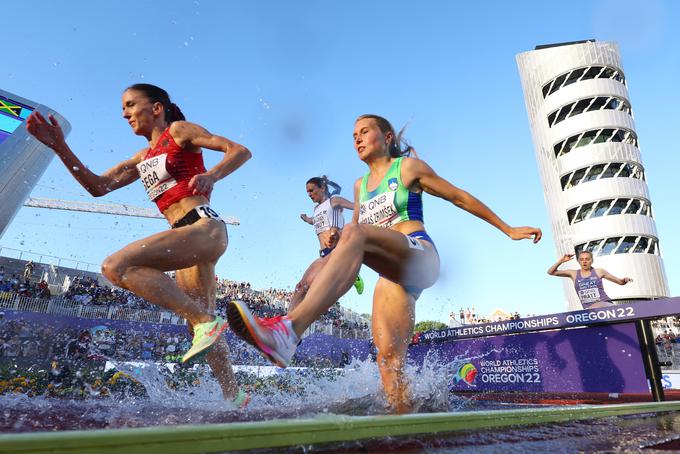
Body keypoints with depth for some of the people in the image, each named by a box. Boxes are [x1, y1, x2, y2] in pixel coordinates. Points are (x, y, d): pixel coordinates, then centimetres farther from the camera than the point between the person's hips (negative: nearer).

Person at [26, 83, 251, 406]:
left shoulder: (179, 131, 5)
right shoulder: (143, 158, 25)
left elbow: (240, 150, -3)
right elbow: (98, 186, 19)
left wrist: (212, 176, -22)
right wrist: (59, 147, 12)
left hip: (205, 228, -9)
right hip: (191, 237, 9)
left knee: (116, 266, -23)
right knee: (201, 326, 9)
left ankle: (206, 321, -24)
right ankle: (234, 397, 20)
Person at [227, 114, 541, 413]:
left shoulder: (408, 167, 11)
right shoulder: (360, 186, 25)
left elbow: (460, 197, 15)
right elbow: (359, 234, 29)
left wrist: (509, 230, 18)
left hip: (419, 256, -6)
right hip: (391, 274, 7)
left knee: (353, 234, -35)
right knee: (388, 354, -13)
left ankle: (291, 328, -54)